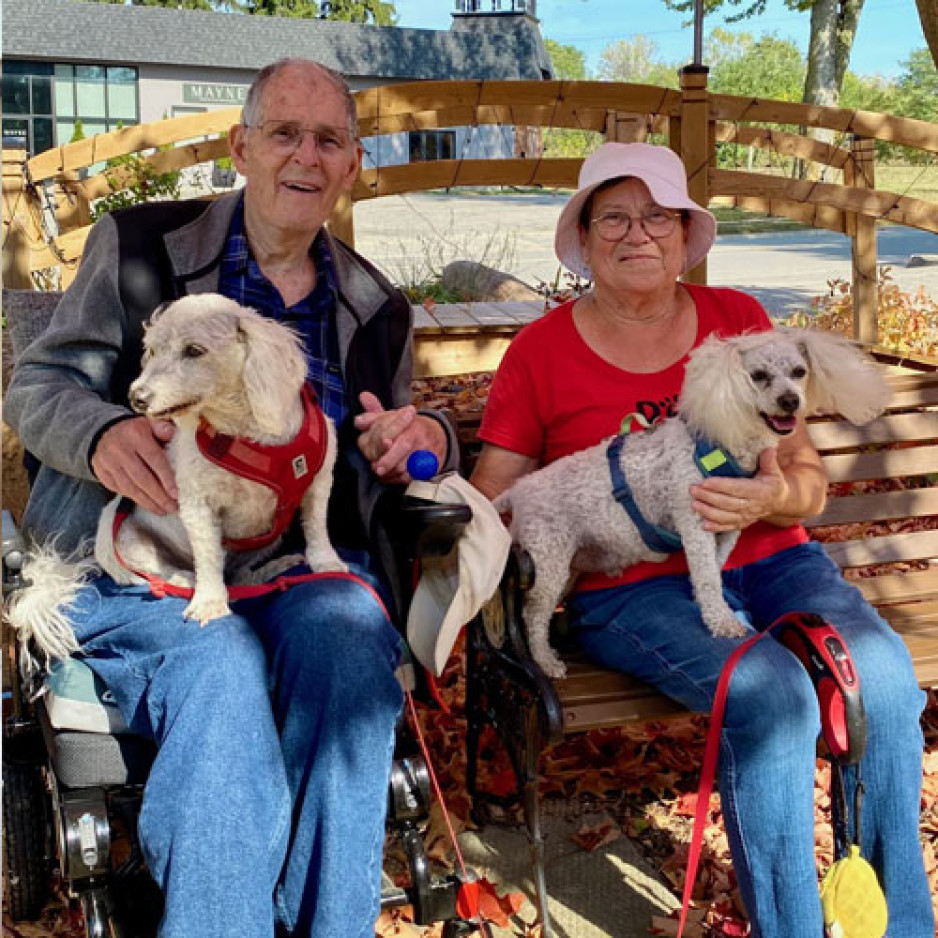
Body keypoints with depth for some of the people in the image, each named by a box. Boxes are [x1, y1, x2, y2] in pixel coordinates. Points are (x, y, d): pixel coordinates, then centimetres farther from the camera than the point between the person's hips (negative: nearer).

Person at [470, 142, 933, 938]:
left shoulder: (738, 320, 11)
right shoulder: (541, 351, 4)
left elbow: (811, 483, 9)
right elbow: (490, 504, 6)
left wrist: (773, 499, -14)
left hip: (771, 562, 3)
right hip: (632, 591, -3)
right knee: (772, 691, -31)